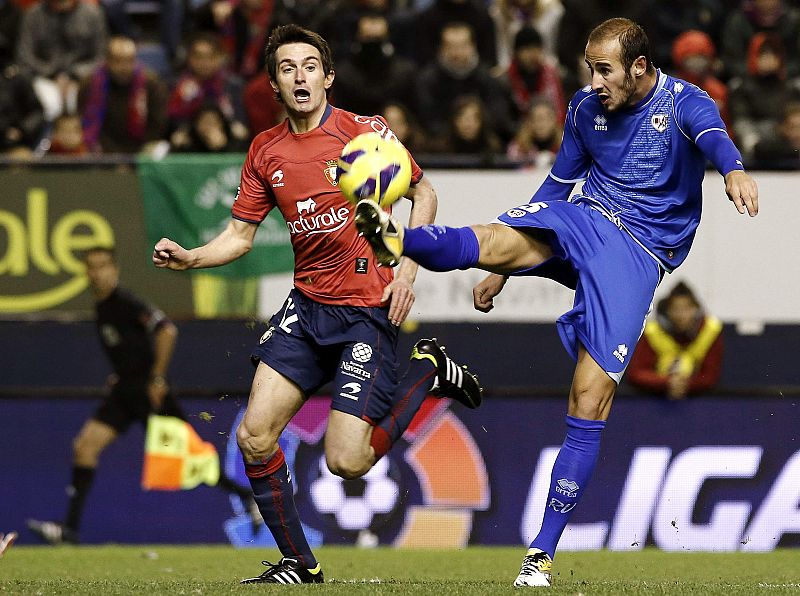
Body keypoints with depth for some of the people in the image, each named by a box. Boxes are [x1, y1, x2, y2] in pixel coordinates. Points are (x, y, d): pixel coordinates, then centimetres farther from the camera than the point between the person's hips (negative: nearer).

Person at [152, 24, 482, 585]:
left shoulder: (364, 132, -7)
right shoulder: (266, 151, 6)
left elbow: (424, 193, 2)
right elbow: (240, 234, 12)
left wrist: (407, 270, -8)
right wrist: (188, 257, -7)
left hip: (368, 307, -5)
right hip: (306, 306, 5)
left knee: (347, 461, -12)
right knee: (254, 438, -7)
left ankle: (428, 370, 14)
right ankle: (298, 563, 10)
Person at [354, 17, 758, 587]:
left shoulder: (682, 102, -5)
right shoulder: (586, 107, 11)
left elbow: (711, 134, -29)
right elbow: (558, 184, 22)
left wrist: (734, 169, -54)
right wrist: (504, 271, 22)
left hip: (638, 255, -5)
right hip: (581, 219, 5)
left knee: (591, 400, -13)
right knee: (496, 240, -30)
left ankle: (543, 552, -8)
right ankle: (396, 238, -60)